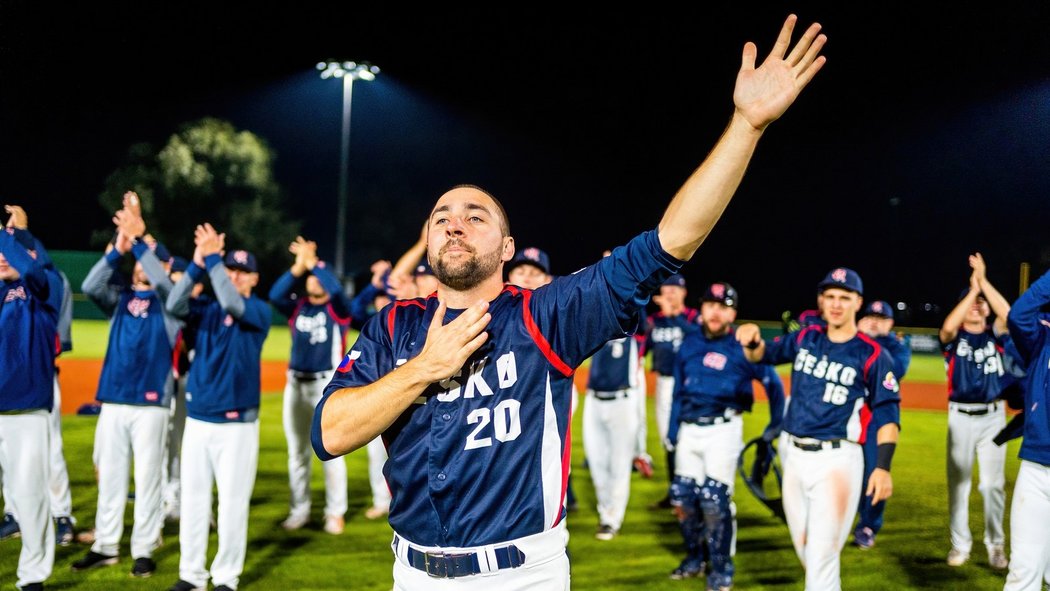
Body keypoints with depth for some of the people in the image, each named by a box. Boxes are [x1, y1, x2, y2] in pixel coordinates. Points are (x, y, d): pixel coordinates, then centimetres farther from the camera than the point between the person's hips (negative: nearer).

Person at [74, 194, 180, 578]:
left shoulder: (168, 301, 3)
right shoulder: (119, 299, 13)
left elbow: (162, 280, -19)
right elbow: (90, 287, -7)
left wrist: (137, 237, -22)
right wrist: (119, 247, -19)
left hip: (151, 402, -3)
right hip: (112, 400, 4)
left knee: (147, 477, 1)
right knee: (110, 475, 8)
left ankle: (144, 550, 8)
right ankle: (105, 546, 17)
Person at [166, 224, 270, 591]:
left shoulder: (258, 311, -2)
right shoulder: (205, 308, 9)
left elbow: (232, 304, -23)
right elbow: (174, 305, -11)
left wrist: (213, 256, -23)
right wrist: (197, 263, -21)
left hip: (237, 423, -4)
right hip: (197, 418, 4)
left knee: (233, 502, 0)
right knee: (193, 497, 7)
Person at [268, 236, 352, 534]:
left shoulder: (339, 309, 1)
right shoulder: (297, 307, 9)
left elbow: (335, 288, -22)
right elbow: (275, 295, -11)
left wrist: (313, 262, -18)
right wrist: (298, 266, -19)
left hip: (329, 385, -4)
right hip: (296, 384, 4)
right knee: (297, 452, 10)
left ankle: (336, 512, 3)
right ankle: (299, 510, 20)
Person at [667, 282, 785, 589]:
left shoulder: (741, 346, -4)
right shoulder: (689, 343, 10)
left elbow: (773, 382, 2)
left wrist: (776, 425, 1)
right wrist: (672, 432, 14)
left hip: (722, 430, -5)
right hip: (688, 429, 5)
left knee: (715, 501, -7)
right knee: (681, 498, 9)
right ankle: (695, 558, 29)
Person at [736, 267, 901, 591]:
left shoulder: (872, 355, -8)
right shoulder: (805, 339, 7)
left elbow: (888, 412, -9)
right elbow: (762, 355, 18)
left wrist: (883, 466, -18)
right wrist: (753, 339, -7)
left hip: (836, 461, -6)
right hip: (794, 456, 6)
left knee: (822, 554, -11)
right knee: (804, 548, 17)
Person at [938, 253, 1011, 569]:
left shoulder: (994, 335, 4)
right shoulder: (955, 338, 1)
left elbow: (1009, 315, -16)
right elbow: (947, 327, -23)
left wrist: (984, 281, -20)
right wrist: (972, 288, -22)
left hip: (993, 417, 0)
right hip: (961, 417, 0)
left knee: (993, 483, 2)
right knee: (958, 482, 7)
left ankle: (996, 545, 13)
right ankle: (960, 544, 16)